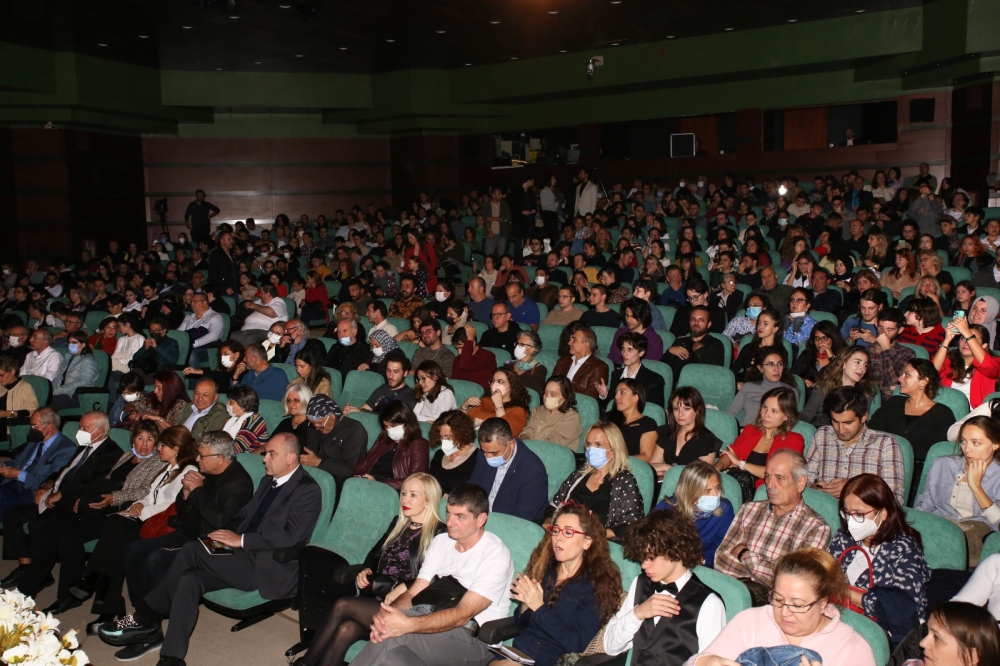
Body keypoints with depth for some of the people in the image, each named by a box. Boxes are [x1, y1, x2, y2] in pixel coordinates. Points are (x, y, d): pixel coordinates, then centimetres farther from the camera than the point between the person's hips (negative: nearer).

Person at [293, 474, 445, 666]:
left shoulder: (439, 534, -6)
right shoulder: (399, 524, 18)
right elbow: (375, 553, 27)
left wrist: (403, 588, -22)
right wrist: (366, 571, 7)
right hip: (375, 598, 6)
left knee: (342, 606, -24)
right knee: (345, 631, -25)